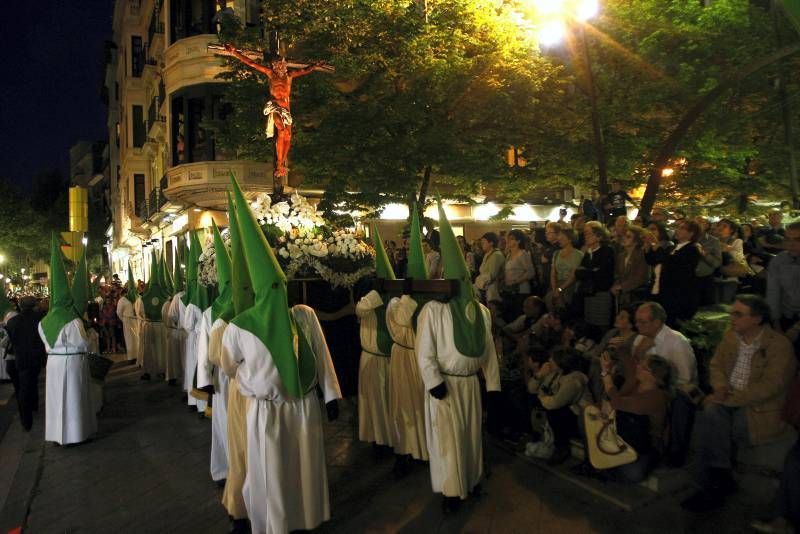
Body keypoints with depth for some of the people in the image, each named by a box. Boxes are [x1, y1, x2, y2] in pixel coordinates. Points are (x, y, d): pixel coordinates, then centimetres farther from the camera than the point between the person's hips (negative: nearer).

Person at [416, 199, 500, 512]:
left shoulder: (481, 311, 4)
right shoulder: (432, 310, -13)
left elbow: (488, 350, 7)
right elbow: (424, 351, -14)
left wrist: (492, 384, 6)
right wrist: (434, 382, -19)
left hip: (471, 383, 5)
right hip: (444, 383, -5)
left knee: (471, 434, 17)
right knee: (447, 437, 3)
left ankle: (470, 481, 36)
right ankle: (450, 490, 17)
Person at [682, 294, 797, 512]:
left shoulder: (779, 345, -11)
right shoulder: (730, 335, 7)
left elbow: (768, 387, -19)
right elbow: (716, 365, 13)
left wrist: (730, 397, -22)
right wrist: (721, 387, -8)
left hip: (761, 408, -5)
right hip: (729, 399, 5)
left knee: (709, 428, -26)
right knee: (710, 412, -29)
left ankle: (712, 486, -7)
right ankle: (721, 480, -17)